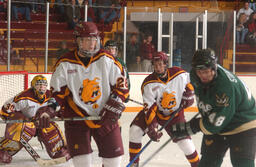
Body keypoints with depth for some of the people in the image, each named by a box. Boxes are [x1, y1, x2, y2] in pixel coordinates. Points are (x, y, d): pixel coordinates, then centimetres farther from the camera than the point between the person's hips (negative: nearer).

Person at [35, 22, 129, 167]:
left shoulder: (107, 60, -6)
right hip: (76, 117, -1)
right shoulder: (65, 64, -5)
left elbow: (122, 86, -3)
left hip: (104, 117, 1)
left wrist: (112, 108, -11)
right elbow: (57, 92, 4)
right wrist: (49, 110, -11)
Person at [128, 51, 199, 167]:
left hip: (175, 114, 0)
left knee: (185, 141, -8)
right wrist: (151, 126, -33)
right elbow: (149, 107, -25)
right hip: (155, 111, 0)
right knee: (135, 129, -17)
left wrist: (188, 94, -5)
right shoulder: (149, 83, -22)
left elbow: (189, 82, 6)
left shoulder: (180, 74, -19)